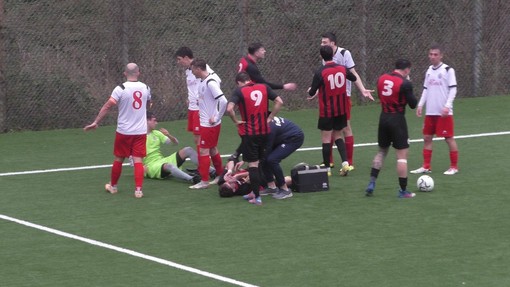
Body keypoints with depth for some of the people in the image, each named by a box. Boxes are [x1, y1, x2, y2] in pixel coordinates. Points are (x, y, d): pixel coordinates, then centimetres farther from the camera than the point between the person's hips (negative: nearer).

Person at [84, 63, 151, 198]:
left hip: (124, 131, -2)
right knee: (138, 160, 1)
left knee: (118, 159, 13)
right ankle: (138, 189, -8)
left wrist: (96, 122, -12)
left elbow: (107, 106, -16)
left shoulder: (121, 89, -13)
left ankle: (113, 186, 28)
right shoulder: (145, 88, 2)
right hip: (141, 131, 2)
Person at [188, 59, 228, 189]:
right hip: (205, 123, 9)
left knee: (204, 151, -3)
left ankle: (204, 181, 3)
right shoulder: (203, 81, 7)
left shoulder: (211, 83, -22)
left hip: (209, 124, -9)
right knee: (213, 149, 18)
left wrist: (216, 118, -20)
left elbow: (223, 101, -28)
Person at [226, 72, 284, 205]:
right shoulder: (264, 87, 4)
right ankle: (255, 191, 25)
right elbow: (279, 102, 3)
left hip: (248, 133, -4)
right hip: (264, 131, 4)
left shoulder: (239, 91, -9)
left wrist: (236, 121, -6)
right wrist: (269, 118, 8)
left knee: (253, 164, 1)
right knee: (261, 161, 18)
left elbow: (229, 109, -21)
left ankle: (257, 197, 1)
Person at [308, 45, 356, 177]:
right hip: (341, 110, 5)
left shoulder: (320, 73, -17)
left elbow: (312, 93, -12)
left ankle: (327, 168, 6)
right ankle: (345, 162, 1)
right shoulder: (342, 69, -3)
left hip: (326, 111, -5)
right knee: (337, 136, 16)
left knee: (326, 139, 2)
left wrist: (311, 92, 12)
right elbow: (354, 78, 18)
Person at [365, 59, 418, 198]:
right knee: (402, 155, 0)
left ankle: (371, 184, 13)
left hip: (384, 118, 6)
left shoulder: (381, 79, 4)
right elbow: (413, 104, -9)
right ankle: (403, 191, 1)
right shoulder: (405, 83, -14)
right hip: (398, 119, -6)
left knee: (381, 151, 21)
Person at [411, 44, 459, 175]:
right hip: (430, 112, 7)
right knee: (427, 137, 6)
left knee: (449, 138, -3)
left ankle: (454, 166, 6)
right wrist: (420, 105, 9)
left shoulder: (448, 70, -7)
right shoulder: (429, 70, 13)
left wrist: (447, 106, -19)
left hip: (444, 112, -7)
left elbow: (453, 89, -10)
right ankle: (426, 166, 12)